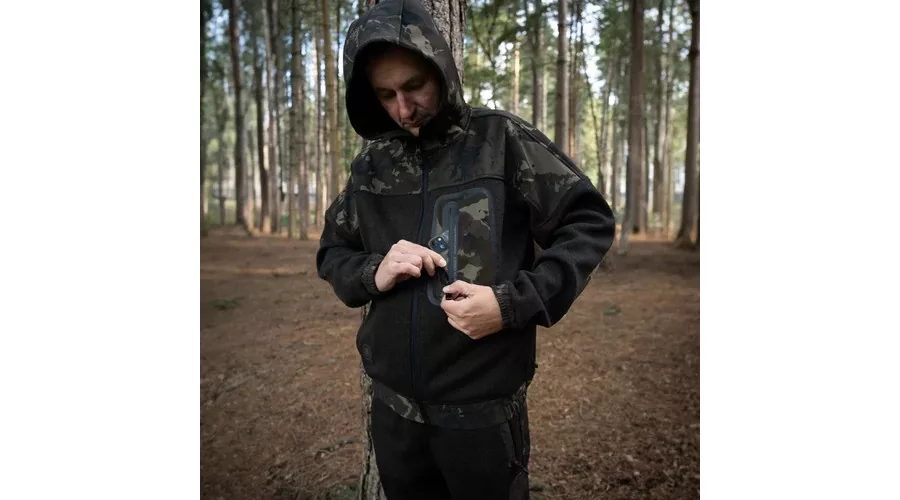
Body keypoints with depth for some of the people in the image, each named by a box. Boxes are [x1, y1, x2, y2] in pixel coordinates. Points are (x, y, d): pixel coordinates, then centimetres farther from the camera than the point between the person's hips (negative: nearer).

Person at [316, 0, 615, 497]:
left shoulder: (501, 139, -9)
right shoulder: (371, 162, 3)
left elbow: (589, 223, -8)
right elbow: (331, 253, 12)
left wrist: (512, 302, -20)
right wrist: (371, 274, -11)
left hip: (483, 408, -3)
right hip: (392, 406, 4)